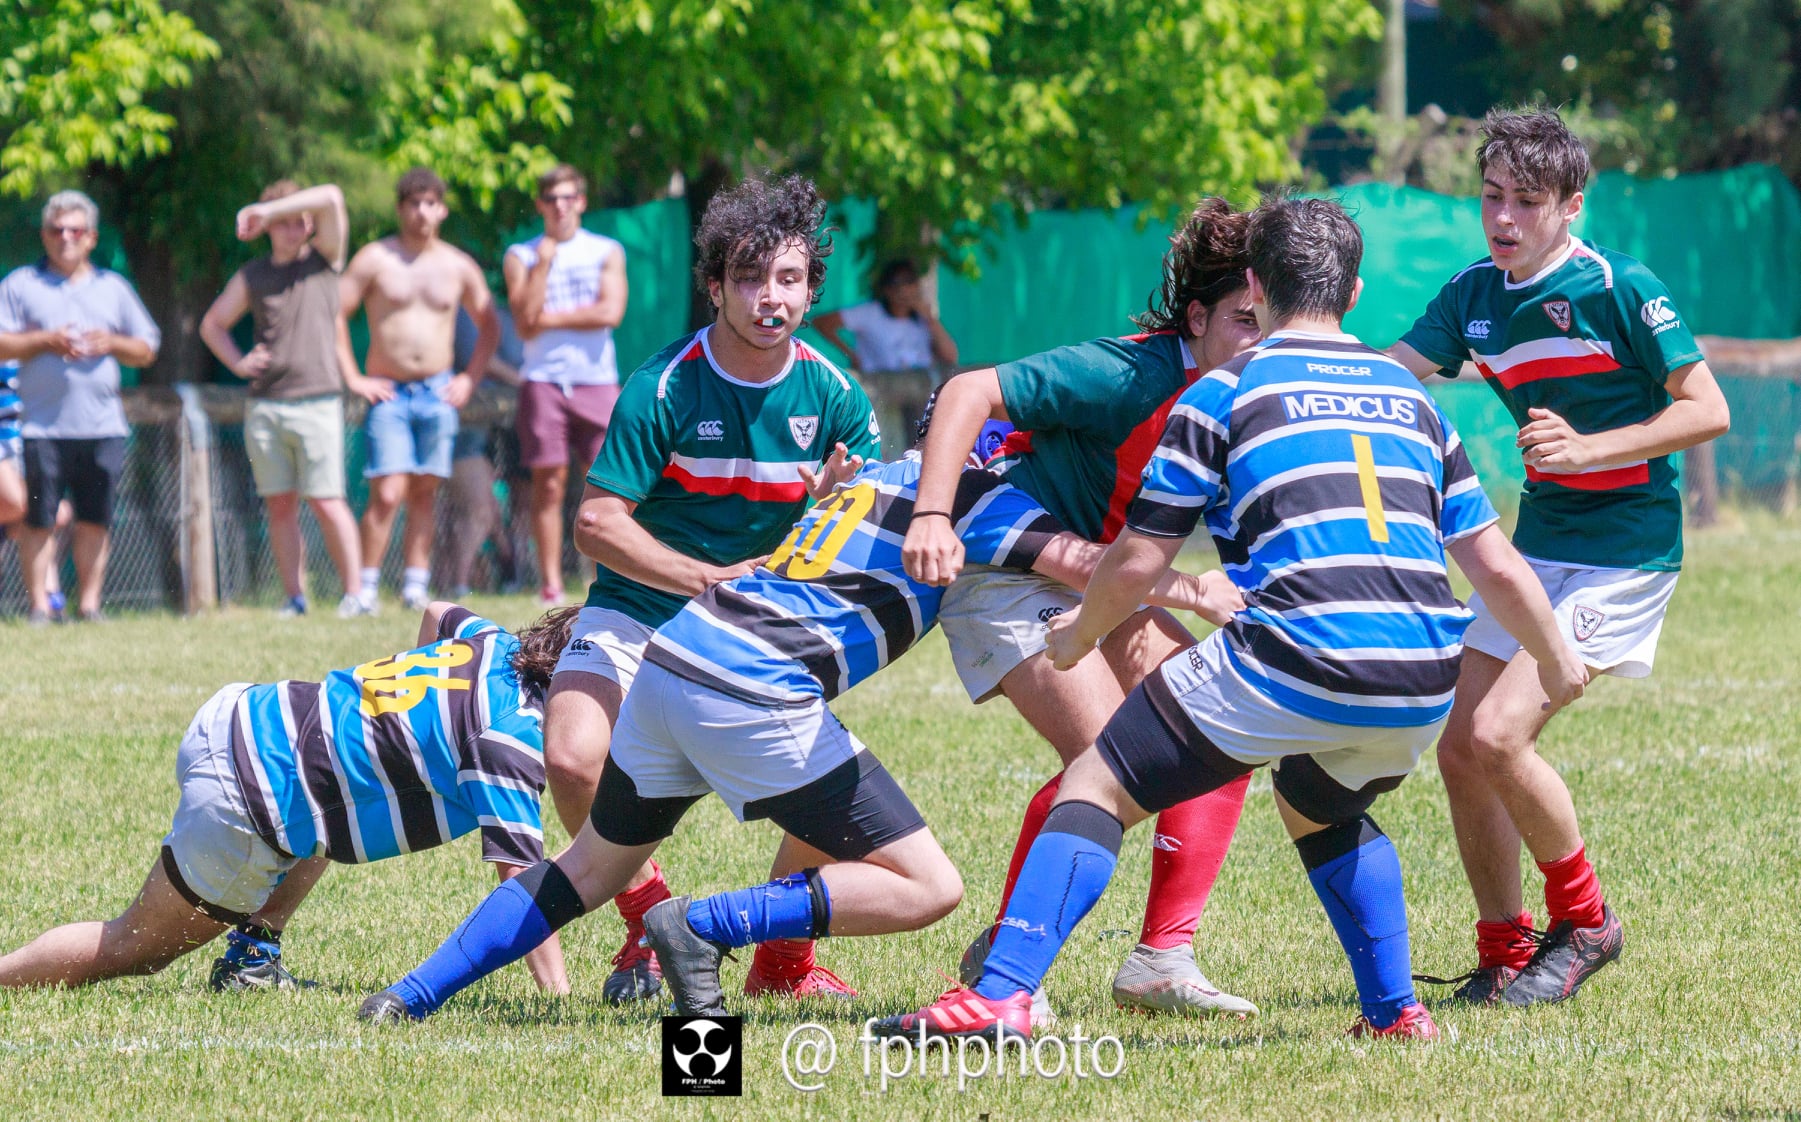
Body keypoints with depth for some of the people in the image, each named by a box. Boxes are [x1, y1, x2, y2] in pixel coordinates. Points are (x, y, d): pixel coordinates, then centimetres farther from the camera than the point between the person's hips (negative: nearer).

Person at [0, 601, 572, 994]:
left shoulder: (499, 644, 6)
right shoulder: (511, 737, -19)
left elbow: (438, 613, 32)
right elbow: (521, 878, -24)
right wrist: (559, 992, -24)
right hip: (241, 805, -8)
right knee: (133, 949, 8)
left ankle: (251, 950, 25)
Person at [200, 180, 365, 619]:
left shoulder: (324, 261, 6)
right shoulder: (252, 276, 14)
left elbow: (331, 199, -8)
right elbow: (212, 323, 25)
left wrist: (267, 209, -10)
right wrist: (238, 363, 8)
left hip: (316, 403, -3)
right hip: (264, 405, 3)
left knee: (326, 501, -7)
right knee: (280, 505, 2)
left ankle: (353, 594, -2)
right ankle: (294, 596, 6)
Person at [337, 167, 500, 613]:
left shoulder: (458, 266, 9)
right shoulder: (375, 259, -2)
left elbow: (489, 326, 20)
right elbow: (334, 314, -3)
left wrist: (470, 379, 9)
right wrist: (353, 379, -7)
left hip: (438, 393, 3)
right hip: (389, 394, -3)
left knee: (424, 493, 4)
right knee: (388, 494, -12)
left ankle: (416, 585, 7)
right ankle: (366, 586, -7)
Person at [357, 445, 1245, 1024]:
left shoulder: (878, 475, 27)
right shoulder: (971, 492, 5)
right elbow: (1076, 560, -7)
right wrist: (1193, 592, 3)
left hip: (671, 658, 8)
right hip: (751, 694, -8)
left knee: (593, 869, 26)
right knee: (928, 889, -5)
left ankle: (411, 995, 20)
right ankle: (704, 927, -10)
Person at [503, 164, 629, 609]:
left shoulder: (607, 252, 10)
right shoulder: (520, 256, 9)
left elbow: (611, 312, -5)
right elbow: (525, 324, -3)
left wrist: (551, 319, -5)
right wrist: (543, 264, -7)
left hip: (597, 378, 0)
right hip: (543, 381, 0)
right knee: (548, 484, -3)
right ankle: (550, 584, -2)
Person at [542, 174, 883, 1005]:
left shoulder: (831, 396, -7)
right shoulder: (663, 388, -17)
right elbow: (597, 525, -20)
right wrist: (710, 578, -27)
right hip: (639, 614, -2)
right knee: (573, 759, -25)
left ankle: (784, 963, 9)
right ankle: (648, 917, 5)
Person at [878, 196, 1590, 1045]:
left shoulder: (1225, 391, 9)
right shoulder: (1410, 395, 22)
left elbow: (1136, 563, 8)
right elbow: (1494, 565, 22)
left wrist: (1078, 635, 27)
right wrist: (1556, 657, 39)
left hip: (1293, 669, -5)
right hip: (1422, 685, 5)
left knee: (1098, 787, 5)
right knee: (1319, 809, 35)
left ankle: (999, 997, -10)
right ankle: (1396, 1013, 26)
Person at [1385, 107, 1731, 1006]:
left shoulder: (1621, 288, -14)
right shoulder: (1473, 295, 4)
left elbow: (1707, 410, -14)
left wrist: (1589, 449, -24)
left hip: (1626, 551, -7)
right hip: (1539, 542, 7)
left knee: (1498, 736, -19)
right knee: (1459, 747, 4)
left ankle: (1584, 922, 2)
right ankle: (1504, 949, 19)